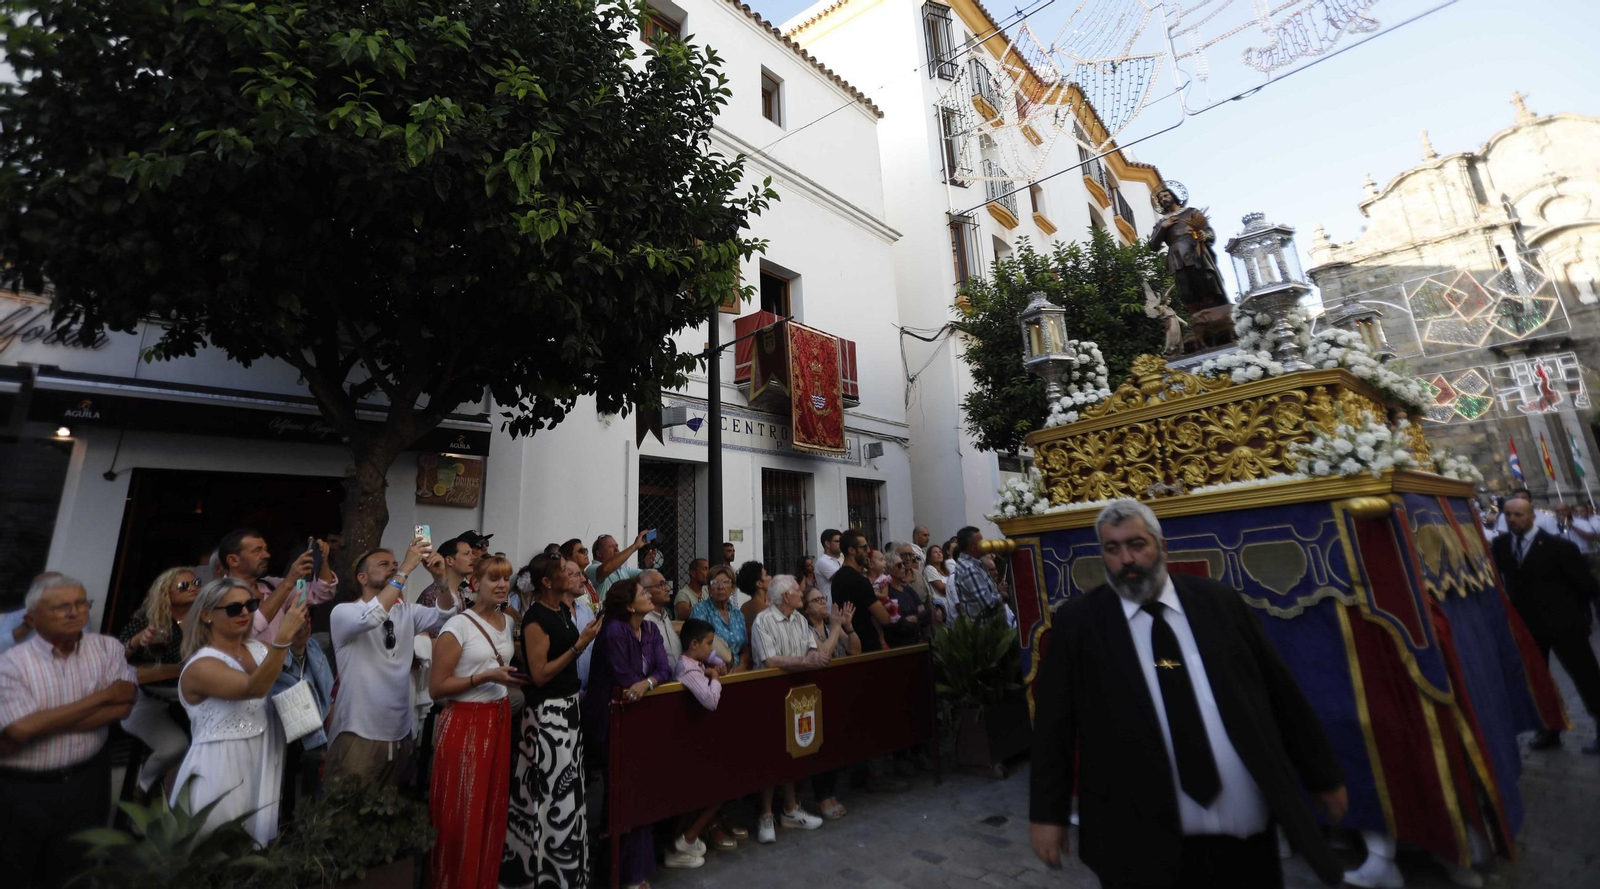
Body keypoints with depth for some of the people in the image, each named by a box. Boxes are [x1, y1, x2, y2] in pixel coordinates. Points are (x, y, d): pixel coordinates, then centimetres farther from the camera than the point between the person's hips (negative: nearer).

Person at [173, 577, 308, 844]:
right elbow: (254, 688, -31)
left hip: (262, 767, 6)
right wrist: (283, 636, -43)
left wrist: (298, 629, -22)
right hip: (222, 770, -6)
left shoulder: (257, 649, 5)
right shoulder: (201, 666, -16)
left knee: (258, 849, 16)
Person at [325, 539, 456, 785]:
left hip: (400, 733, 5)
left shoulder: (406, 612, 7)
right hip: (359, 734, -5)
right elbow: (371, 617, -28)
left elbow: (445, 614, -9)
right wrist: (406, 569, -30)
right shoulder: (343, 612, -7)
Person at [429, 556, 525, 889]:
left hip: (500, 720, 6)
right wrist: (486, 677, -20)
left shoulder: (509, 622, 8)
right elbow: (436, 688, -14)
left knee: (494, 807, 14)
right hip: (465, 723, -6)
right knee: (462, 813, 2)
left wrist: (514, 675, 9)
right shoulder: (458, 626, -13)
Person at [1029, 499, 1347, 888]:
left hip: (1247, 833, 3)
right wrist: (1048, 811, -4)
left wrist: (1324, 776, 13)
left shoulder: (1219, 601, 0)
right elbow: (1054, 722, -5)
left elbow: (1282, 693, 8)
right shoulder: (1077, 621, -8)